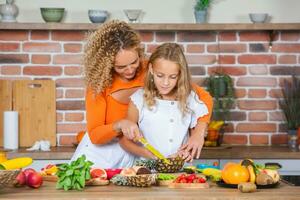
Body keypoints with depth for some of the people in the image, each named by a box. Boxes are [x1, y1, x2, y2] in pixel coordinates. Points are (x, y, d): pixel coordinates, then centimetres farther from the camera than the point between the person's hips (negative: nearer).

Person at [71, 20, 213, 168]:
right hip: (97, 154, -1)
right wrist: (120, 125, -33)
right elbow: (94, 135, -15)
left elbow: (203, 97, -11)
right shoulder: (98, 83, -14)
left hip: (130, 158, 1)